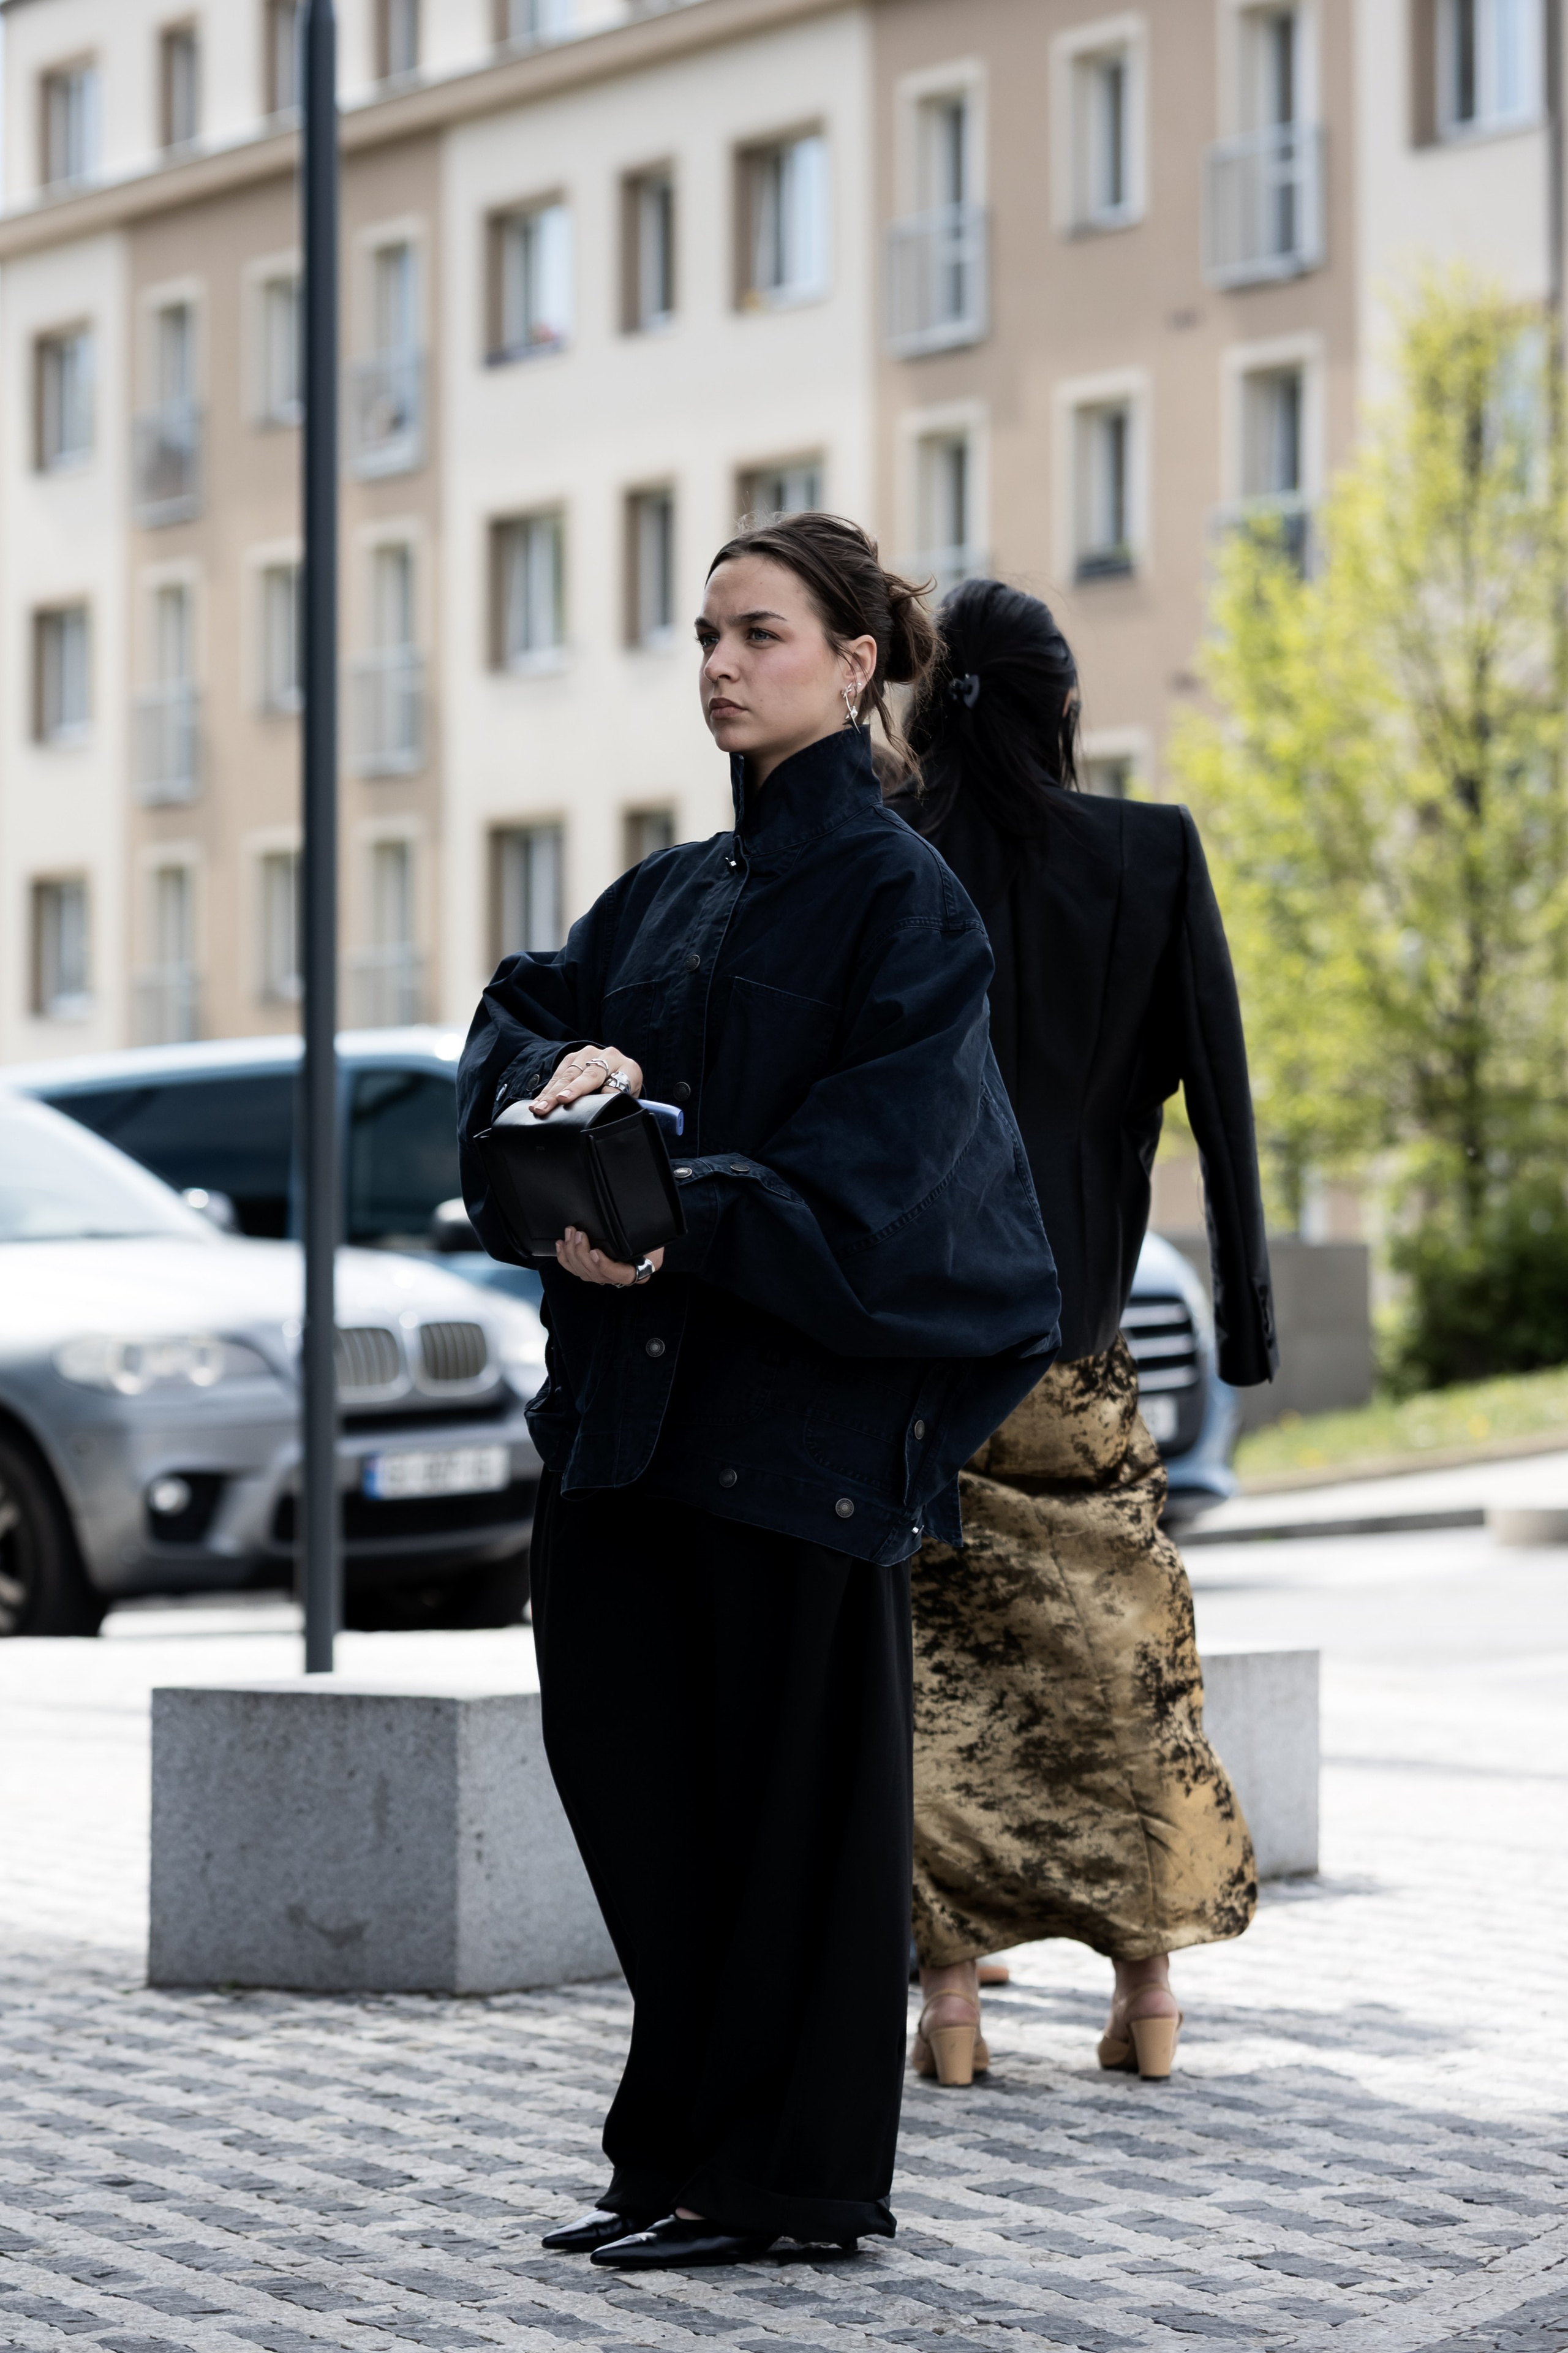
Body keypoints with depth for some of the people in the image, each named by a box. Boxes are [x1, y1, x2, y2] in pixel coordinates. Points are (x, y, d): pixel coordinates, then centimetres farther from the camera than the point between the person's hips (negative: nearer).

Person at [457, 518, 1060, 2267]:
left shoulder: (897, 893, -5)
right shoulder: (674, 893, 17)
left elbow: (875, 1154, -15)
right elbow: (522, 1008, 8)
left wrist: (682, 1228, -25)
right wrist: (566, 1064, -14)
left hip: (812, 1386, -7)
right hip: (642, 1389, 7)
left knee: (790, 1781, -1)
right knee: (613, 1733, 6)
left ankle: (791, 2175, 7)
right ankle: (686, 2144, 17)